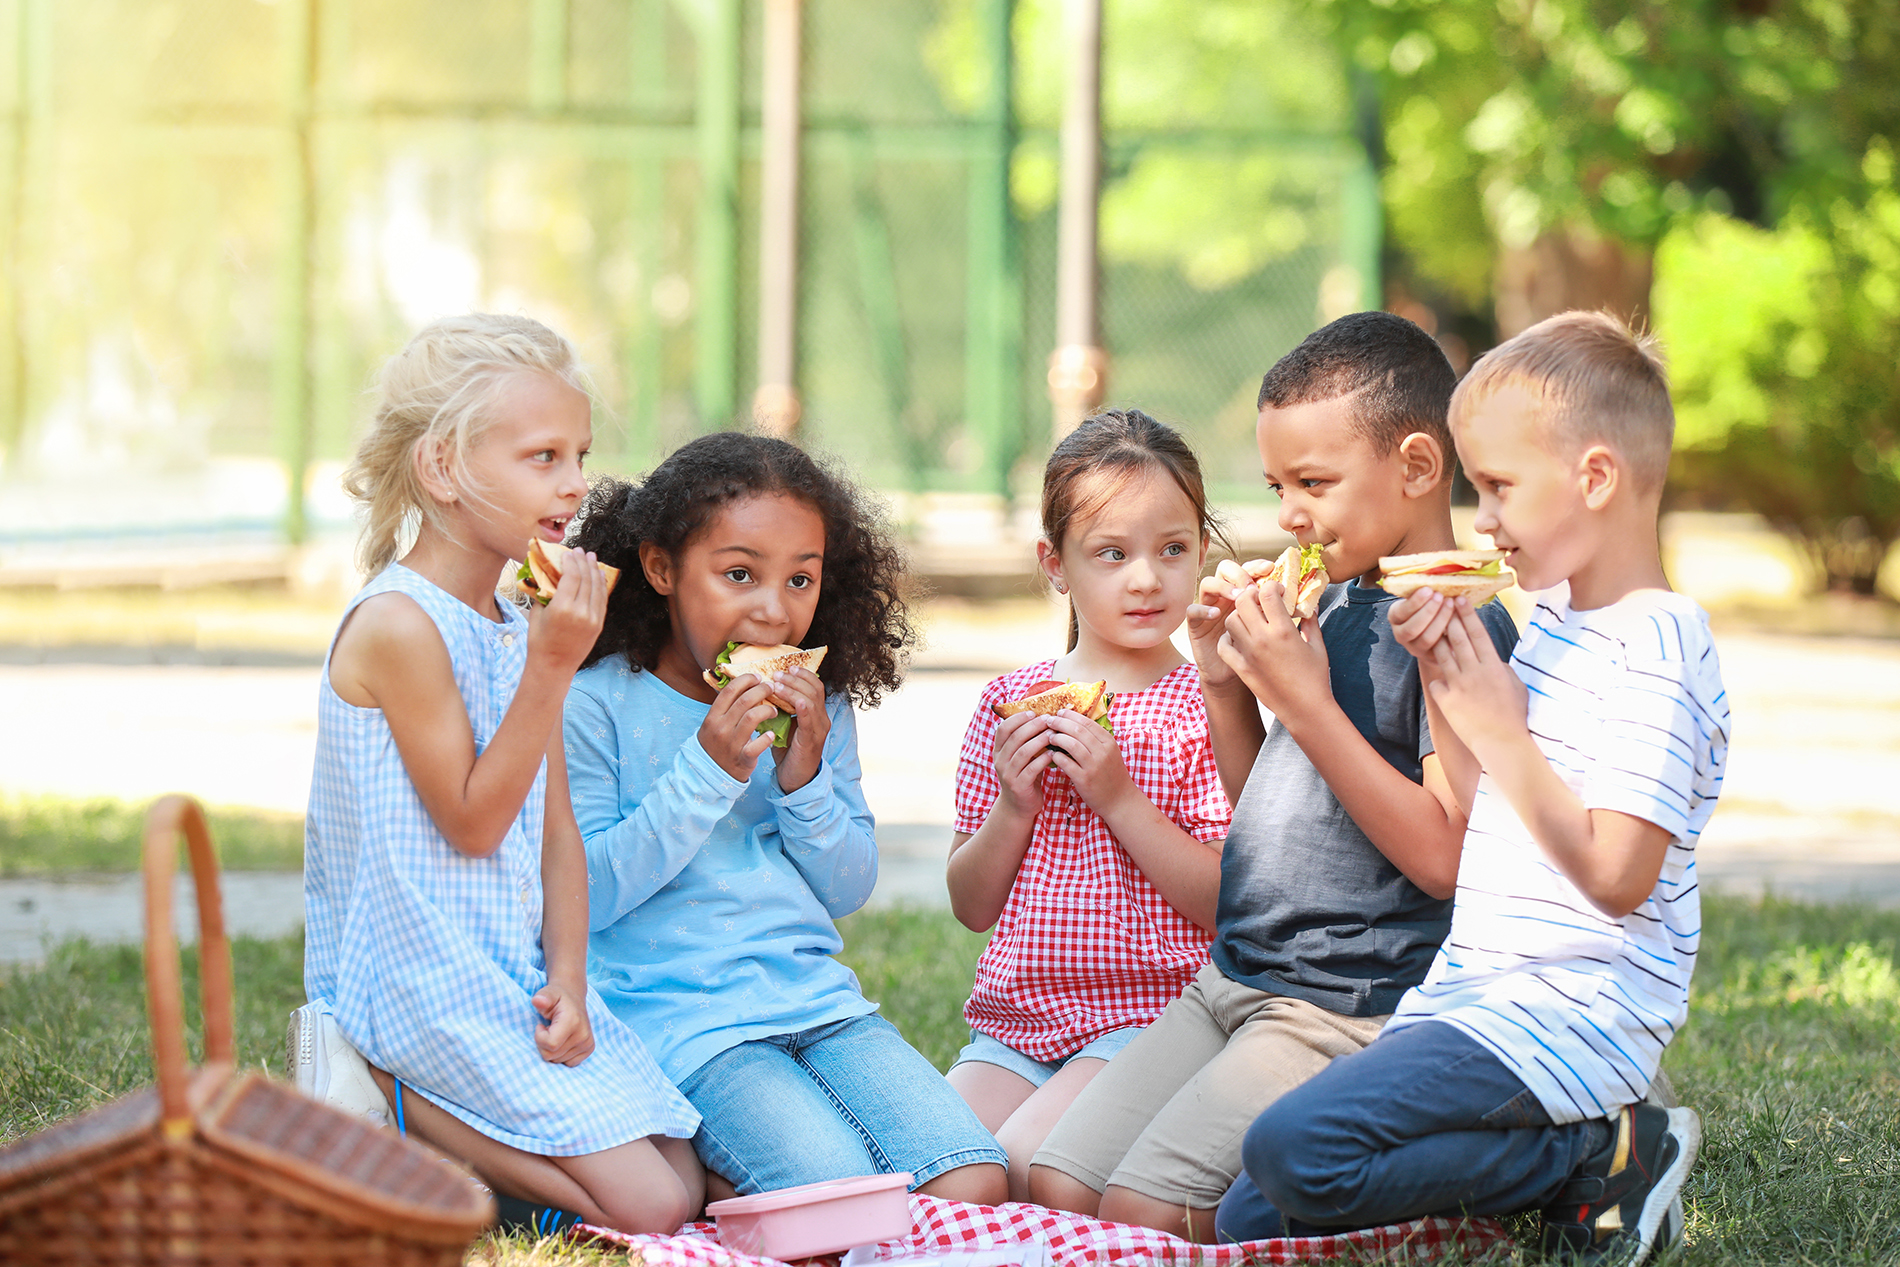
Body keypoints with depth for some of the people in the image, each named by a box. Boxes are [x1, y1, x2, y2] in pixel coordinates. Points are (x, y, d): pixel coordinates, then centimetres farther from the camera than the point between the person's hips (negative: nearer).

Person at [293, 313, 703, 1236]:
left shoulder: (520, 626, 11)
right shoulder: (400, 624, -15)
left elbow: (556, 833, 12)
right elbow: (472, 823, -14)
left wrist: (567, 982, -3)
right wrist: (551, 668, -19)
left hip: (517, 981, 9)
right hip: (431, 981, -9)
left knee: (685, 1186, 4)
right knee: (648, 1206, -13)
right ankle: (376, 1087, -4)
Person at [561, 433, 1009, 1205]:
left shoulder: (819, 708, 10)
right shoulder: (597, 704, -6)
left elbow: (849, 892, 11)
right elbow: (587, 895, -11)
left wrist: (806, 778, -7)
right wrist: (708, 771, -18)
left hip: (818, 996, 6)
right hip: (681, 1017, -6)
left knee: (972, 1186, -14)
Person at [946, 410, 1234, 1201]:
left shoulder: (1203, 706, -3)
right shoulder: (1010, 702, 10)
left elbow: (1231, 904, -10)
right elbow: (971, 907, 12)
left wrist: (1119, 797, -17)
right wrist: (1013, 810, -7)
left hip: (1146, 1015, -5)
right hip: (1013, 1018, 5)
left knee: (1025, 1166, -26)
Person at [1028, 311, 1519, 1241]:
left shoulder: (1464, 628, -13)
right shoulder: (1330, 606, 14)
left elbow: (1442, 857, -21)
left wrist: (1305, 705, -20)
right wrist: (1225, 685, 7)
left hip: (1349, 1013, -9)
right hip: (1231, 984, 9)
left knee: (1142, 1211, -19)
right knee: (1057, 1187, -4)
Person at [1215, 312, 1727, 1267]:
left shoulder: (1652, 651, -13)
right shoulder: (1555, 624, 16)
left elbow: (1616, 874, -22)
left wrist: (1500, 730, -14)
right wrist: (1444, 684, 7)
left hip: (1567, 1009, -10)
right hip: (1471, 997, 10)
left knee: (1295, 1152, -26)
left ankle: (1601, 1157, -8)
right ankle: (1575, 1145, 6)